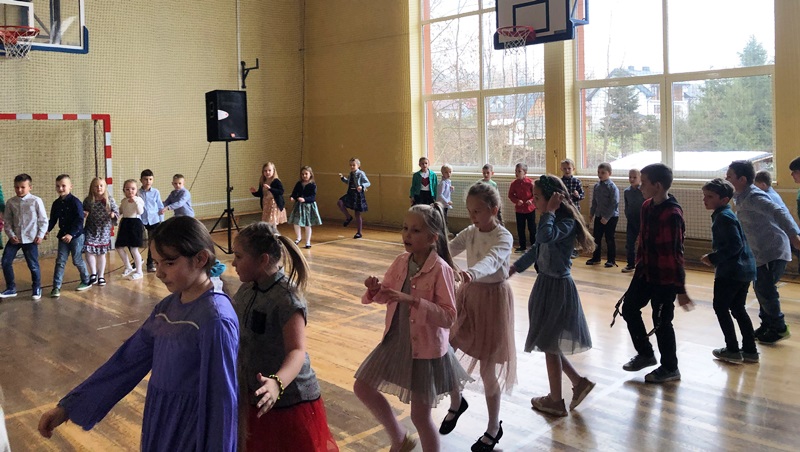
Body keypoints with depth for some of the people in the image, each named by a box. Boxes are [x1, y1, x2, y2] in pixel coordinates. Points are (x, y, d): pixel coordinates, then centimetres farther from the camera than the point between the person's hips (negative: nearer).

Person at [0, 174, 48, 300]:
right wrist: (11, 235, -5)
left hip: (30, 239, -4)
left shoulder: (36, 201, -7)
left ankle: (36, 289, 21)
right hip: (15, 238, 4)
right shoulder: (10, 202, 2)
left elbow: (43, 220, -3)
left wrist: (40, 235, -9)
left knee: (33, 265, 2)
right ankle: (11, 288, 18)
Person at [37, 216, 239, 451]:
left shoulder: (215, 319, -23)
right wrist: (67, 407, 7)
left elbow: (220, 400, -21)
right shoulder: (167, 307, 1)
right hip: (159, 423, 8)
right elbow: (126, 362, 6)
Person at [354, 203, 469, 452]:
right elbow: (386, 295, 11)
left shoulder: (440, 269, -21)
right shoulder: (401, 262, -3)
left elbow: (448, 317, -24)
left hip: (426, 349, -7)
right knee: (362, 387, 14)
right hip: (396, 341, 7)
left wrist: (412, 301, -33)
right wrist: (375, 289, -12)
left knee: (420, 416, 6)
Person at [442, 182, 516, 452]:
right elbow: (446, 250, -12)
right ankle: (456, 403, 32)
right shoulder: (471, 232, 2)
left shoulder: (504, 237, -18)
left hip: (493, 298, -6)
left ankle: (494, 427, 24)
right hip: (468, 294, 6)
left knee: (487, 368, 2)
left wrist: (471, 273, -60)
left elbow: (491, 261, -38)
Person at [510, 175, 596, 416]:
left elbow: (544, 237, -41)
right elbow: (537, 249, 20)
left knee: (548, 344, 5)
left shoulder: (566, 223, -19)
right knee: (549, 343, 17)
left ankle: (555, 401, 20)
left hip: (556, 287, -9)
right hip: (546, 283, 9)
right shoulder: (554, 221, 9)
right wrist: (515, 267, 20)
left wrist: (550, 211, -27)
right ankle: (579, 381, 27)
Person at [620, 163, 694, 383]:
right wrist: (639, 264, 20)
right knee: (629, 308, 15)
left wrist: (681, 289, -19)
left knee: (661, 322, 3)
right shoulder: (647, 206, 3)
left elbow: (676, 253, -22)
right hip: (645, 272, 9)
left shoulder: (672, 214, -23)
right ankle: (645, 354, 33)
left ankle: (670, 369, 23)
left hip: (665, 278, -9)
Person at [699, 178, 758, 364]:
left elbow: (735, 244, -23)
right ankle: (750, 350, 21)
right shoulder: (726, 215, 15)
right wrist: (715, 258, 14)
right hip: (744, 269, 10)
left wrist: (714, 258, -17)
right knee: (738, 308, 16)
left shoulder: (723, 217, -16)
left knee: (720, 307, 3)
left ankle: (732, 350, 9)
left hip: (730, 271, -10)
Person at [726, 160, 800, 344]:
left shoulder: (753, 197, -23)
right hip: (761, 252, 9)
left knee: (765, 289, -5)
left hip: (773, 251, -9)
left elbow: (779, 213, -35)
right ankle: (767, 324, 29)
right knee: (760, 288, 15)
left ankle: (778, 328, 11)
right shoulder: (740, 196, 5)